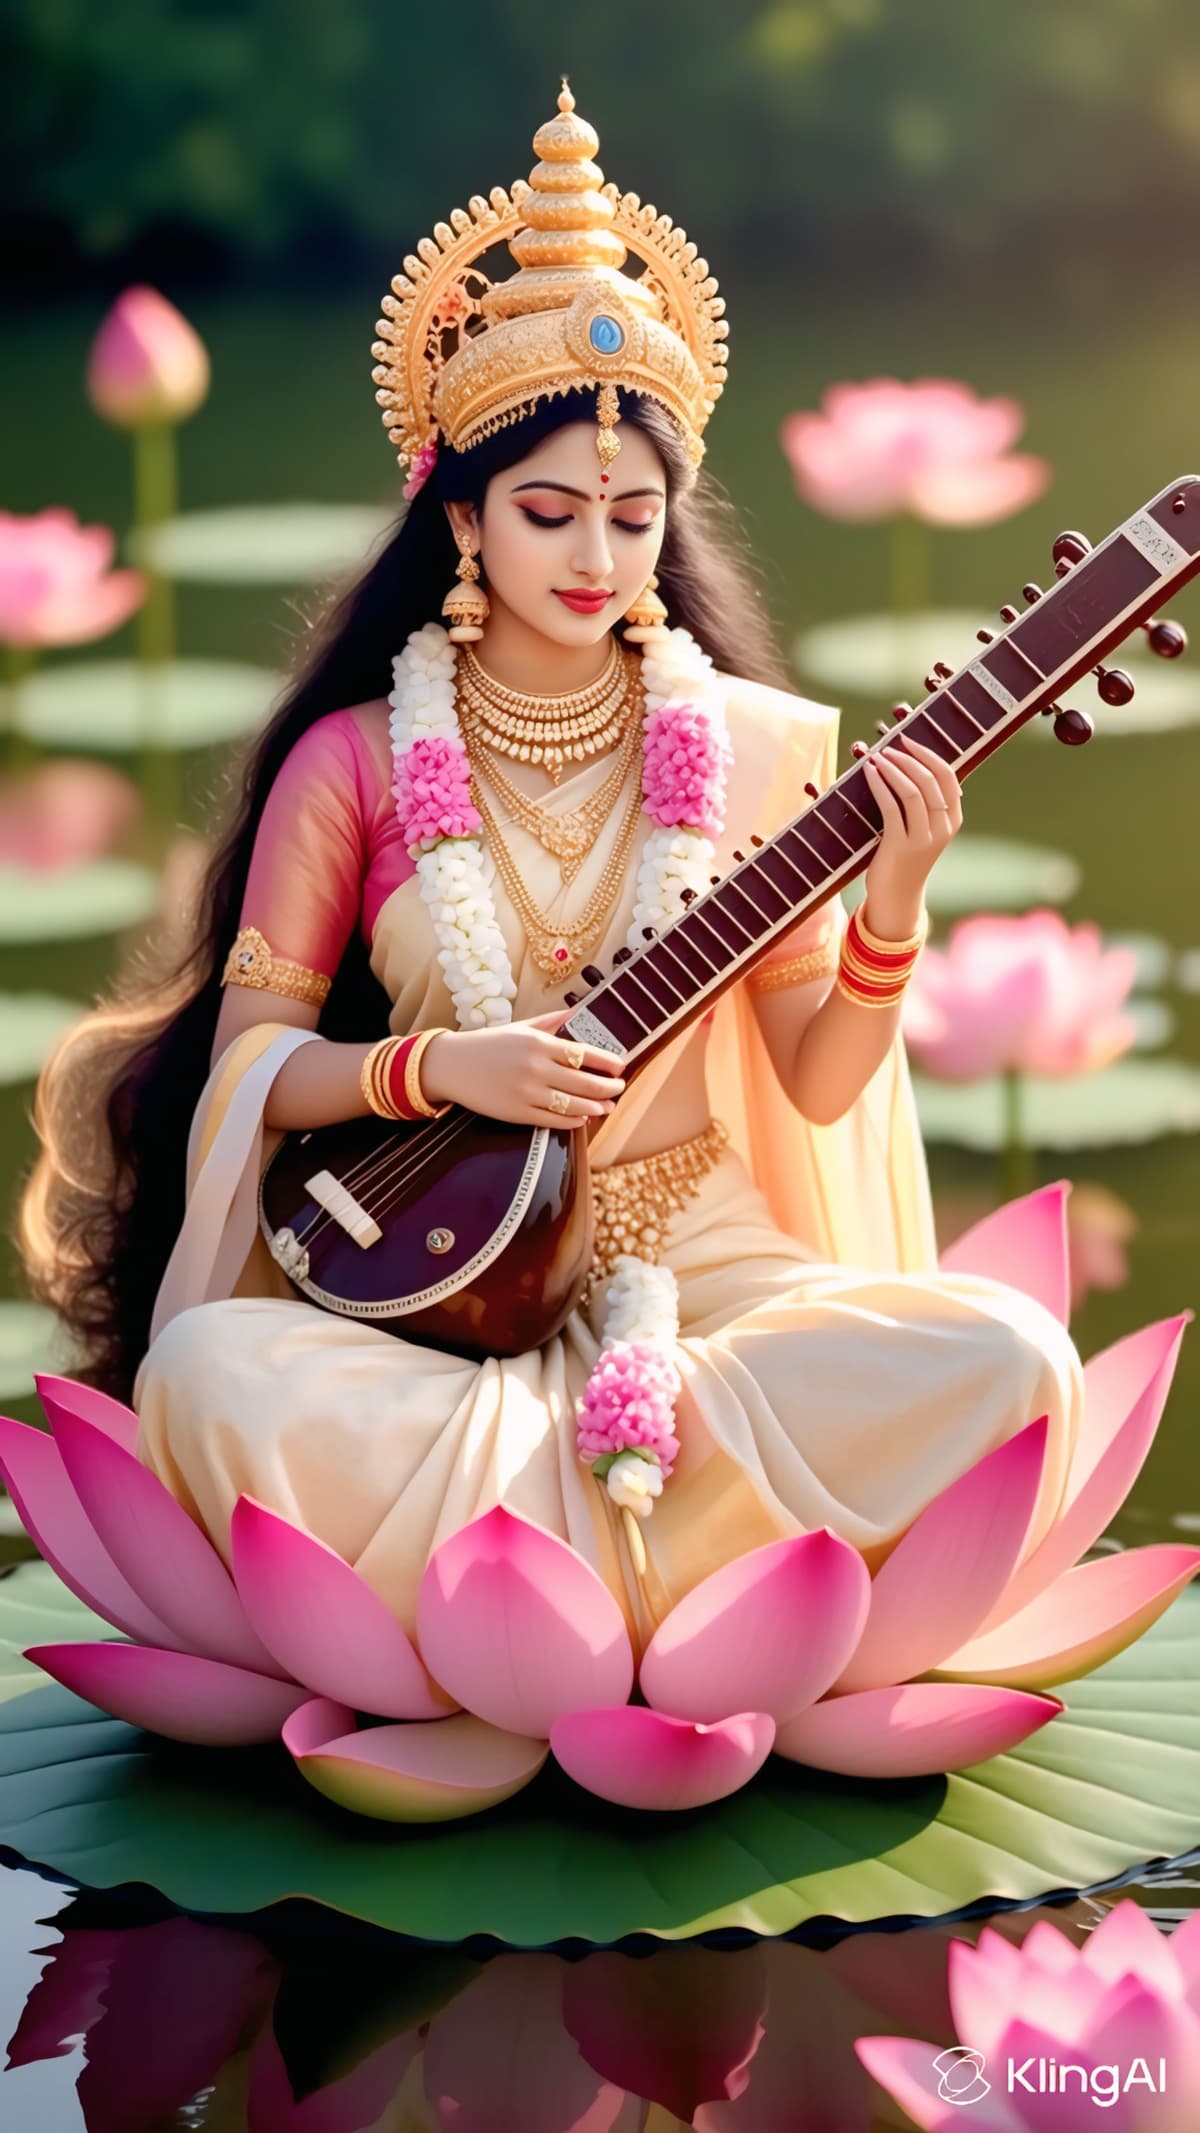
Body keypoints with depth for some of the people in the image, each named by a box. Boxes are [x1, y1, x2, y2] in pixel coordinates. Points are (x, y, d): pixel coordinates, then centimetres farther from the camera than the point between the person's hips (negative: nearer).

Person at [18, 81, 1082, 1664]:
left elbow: (818, 1084, 5)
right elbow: (248, 1058, 2)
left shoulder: (751, 748, 6)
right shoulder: (353, 760, 2)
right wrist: (438, 1069, -15)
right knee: (212, 1386, -35)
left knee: (1003, 1360, -28)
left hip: (699, 1264, 2)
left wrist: (894, 909, -12)